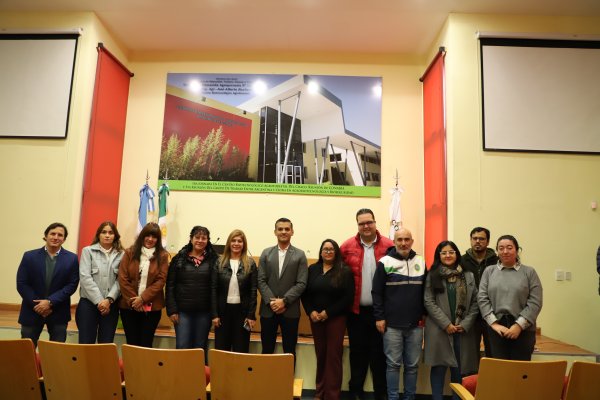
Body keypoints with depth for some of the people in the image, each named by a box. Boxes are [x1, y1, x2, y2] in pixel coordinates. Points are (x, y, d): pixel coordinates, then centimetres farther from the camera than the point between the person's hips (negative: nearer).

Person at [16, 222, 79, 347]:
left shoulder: (72, 259, -1)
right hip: (32, 311, 0)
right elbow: (21, 284, -3)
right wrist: (36, 304, -12)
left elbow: (72, 285, -6)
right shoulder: (29, 256, 1)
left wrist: (50, 302, -15)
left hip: (58, 313, 0)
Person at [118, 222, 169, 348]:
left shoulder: (162, 256, 1)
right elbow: (123, 278, -2)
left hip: (152, 307, -1)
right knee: (131, 344, 7)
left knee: (146, 344, 3)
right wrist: (133, 300, -9)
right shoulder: (129, 253, 3)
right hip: (129, 306, 1)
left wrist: (142, 298, -13)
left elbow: (161, 280, -6)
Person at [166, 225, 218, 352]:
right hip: (183, 311, 0)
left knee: (200, 348, 10)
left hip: (204, 312, 0)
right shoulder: (179, 258, 2)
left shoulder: (214, 260, -1)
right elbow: (170, 285, 2)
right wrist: (172, 310, -4)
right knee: (182, 347, 2)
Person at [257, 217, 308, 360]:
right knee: (267, 350, 10)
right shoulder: (266, 253, 7)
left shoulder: (300, 255, 1)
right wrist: (271, 301, -11)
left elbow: (301, 283, -6)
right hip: (268, 309, 2)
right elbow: (261, 281, 1)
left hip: (290, 310, -1)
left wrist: (284, 301, -15)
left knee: (289, 351, 8)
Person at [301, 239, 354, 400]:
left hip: (336, 318, -2)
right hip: (315, 318, 3)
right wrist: (311, 312, -10)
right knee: (320, 355, 10)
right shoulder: (312, 269, 5)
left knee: (333, 356, 1)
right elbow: (305, 293, 5)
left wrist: (328, 313, -14)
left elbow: (348, 297, -10)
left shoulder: (345, 271, -4)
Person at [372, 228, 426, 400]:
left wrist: (425, 314, 10)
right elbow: (377, 292, -4)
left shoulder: (421, 263, 7)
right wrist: (379, 317, -8)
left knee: (412, 365, 10)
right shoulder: (385, 262, -3)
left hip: (415, 324, 3)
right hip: (392, 324, -3)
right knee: (393, 364, 4)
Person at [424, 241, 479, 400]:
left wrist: (465, 324, -7)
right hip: (439, 329, -2)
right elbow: (429, 302, -5)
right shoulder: (432, 276, 1)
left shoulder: (469, 276, 8)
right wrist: (446, 324, -12)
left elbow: (475, 302, 4)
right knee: (439, 367, 4)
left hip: (463, 330, 2)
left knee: (459, 369, 7)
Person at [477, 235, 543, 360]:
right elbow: (482, 299, 2)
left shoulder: (529, 272, 4)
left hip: (523, 330, -1)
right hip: (496, 329, 1)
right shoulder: (489, 271, 8)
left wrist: (519, 325, -11)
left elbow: (535, 302, -3)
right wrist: (494, 323, -8)